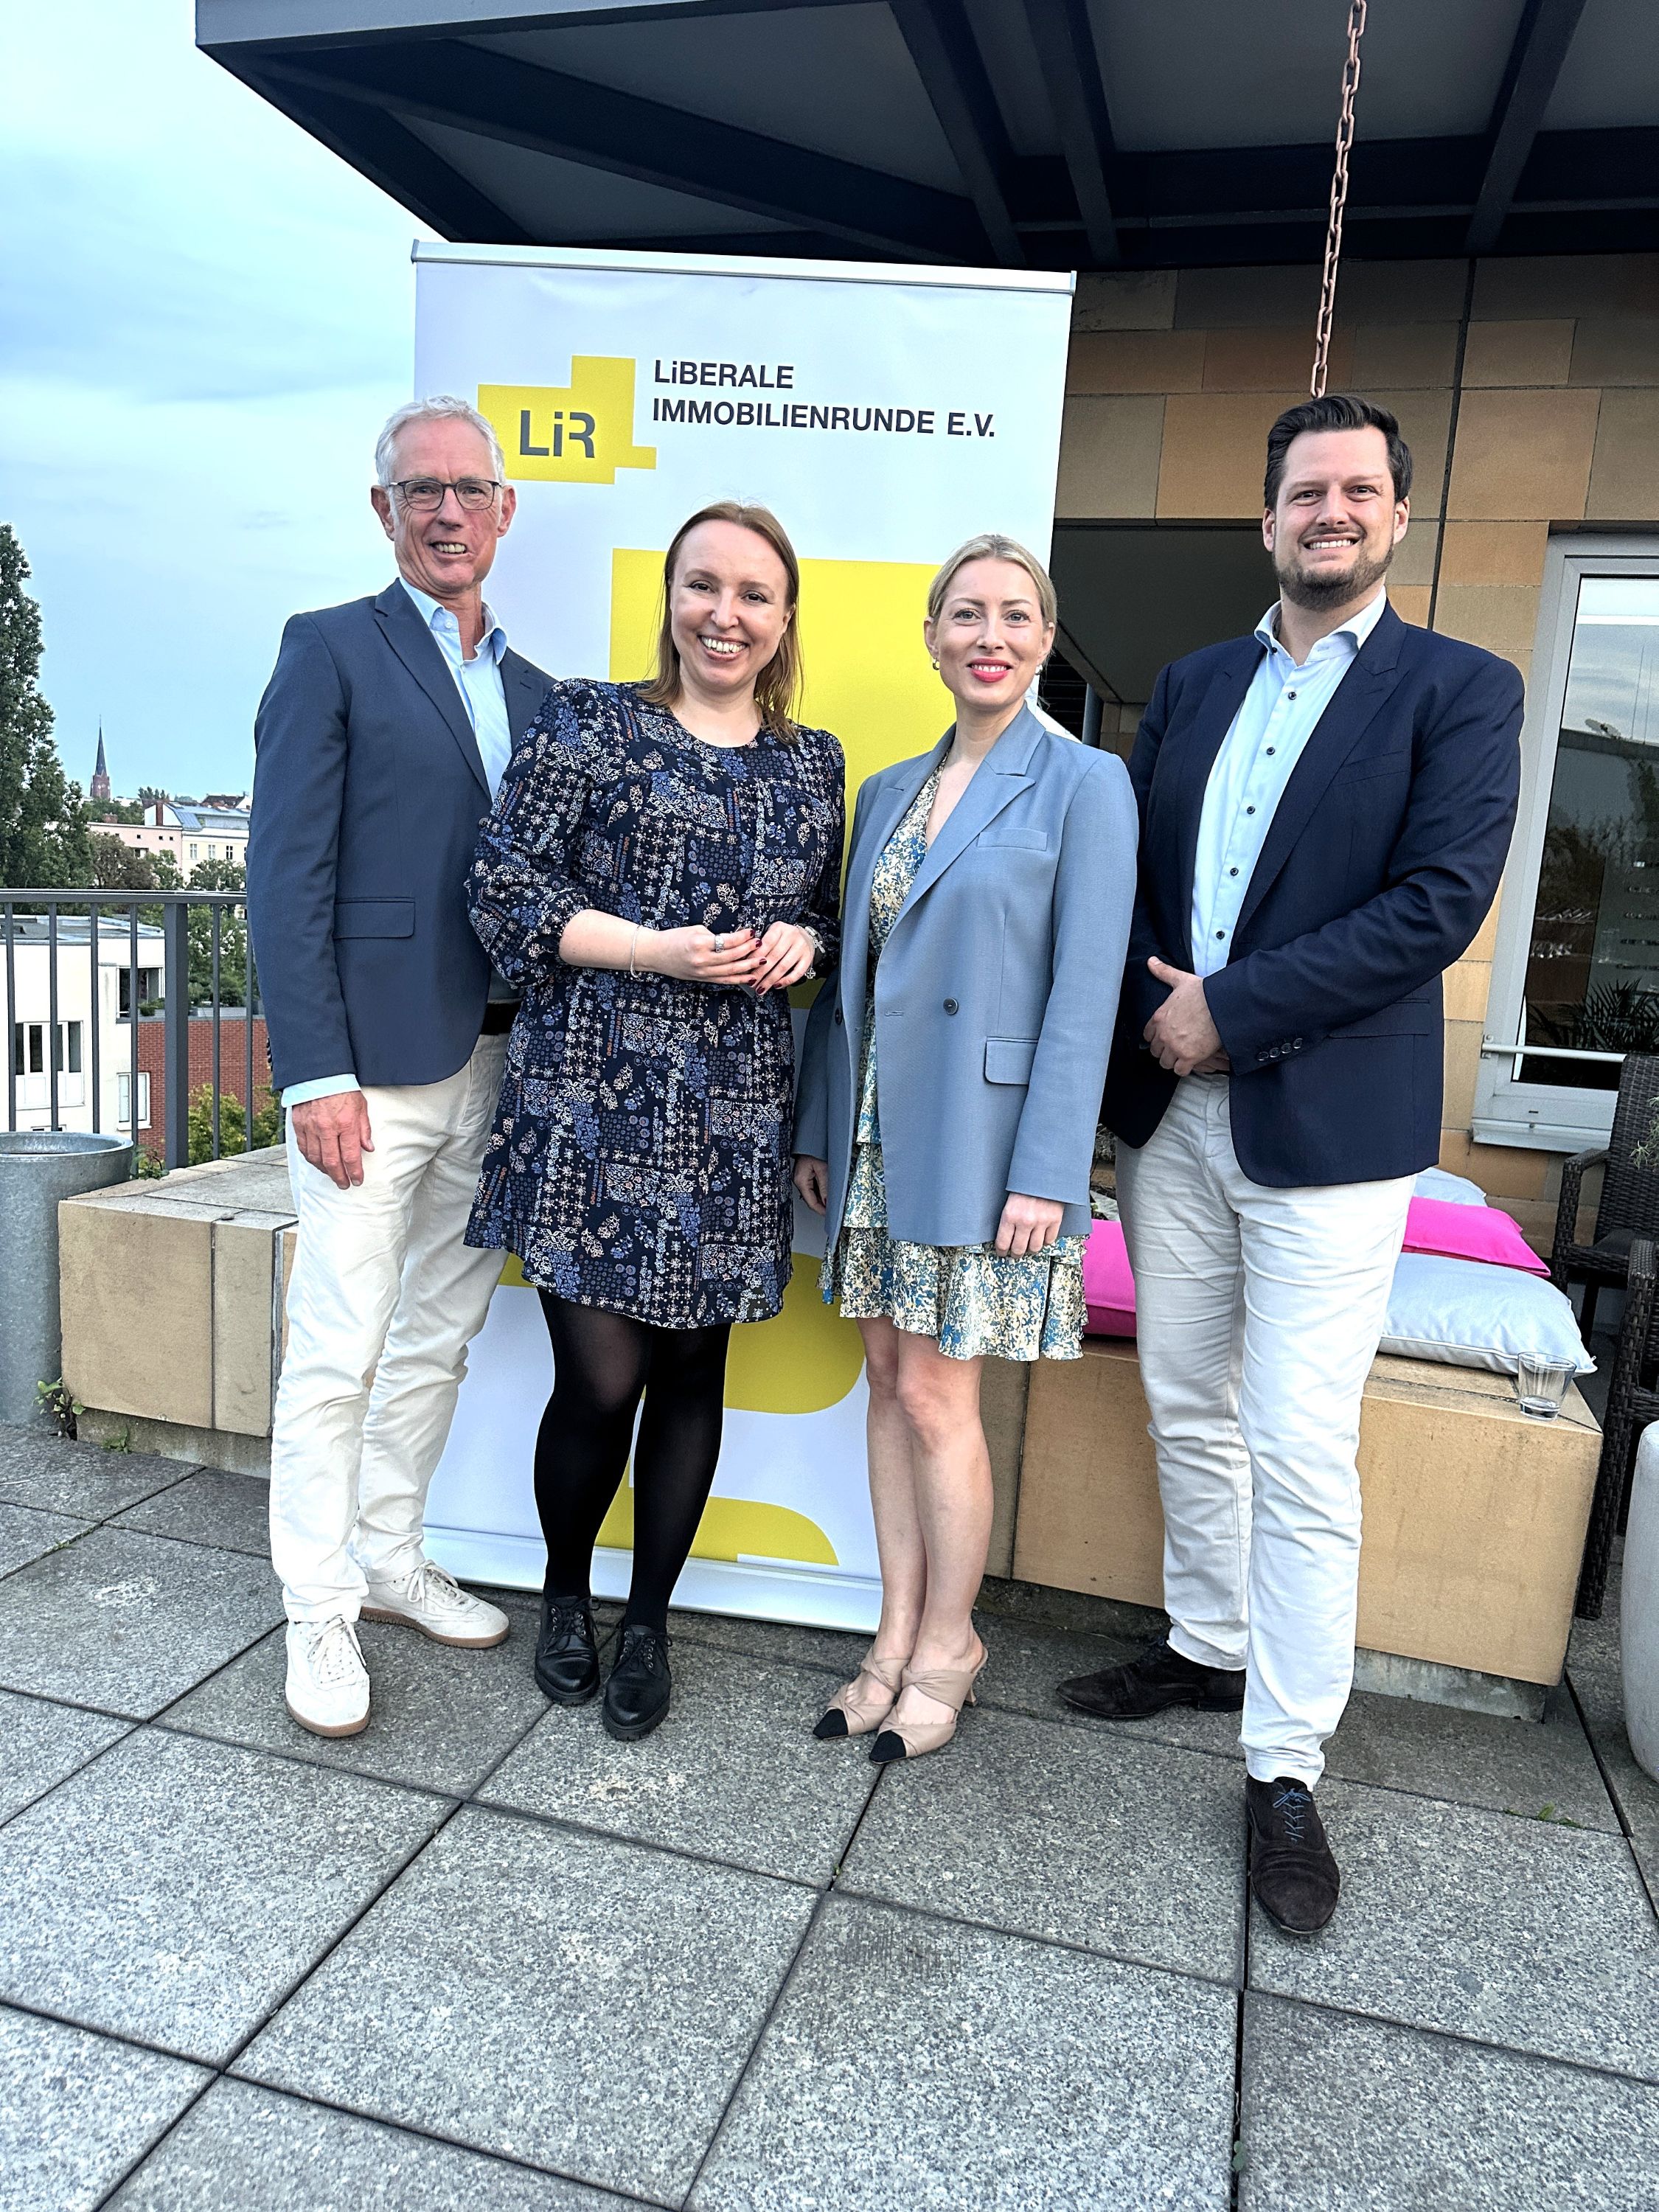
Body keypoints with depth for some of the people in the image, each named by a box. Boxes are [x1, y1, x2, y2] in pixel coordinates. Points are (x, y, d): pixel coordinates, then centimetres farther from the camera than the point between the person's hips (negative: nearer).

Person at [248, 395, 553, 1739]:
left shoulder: (530, 689, 16)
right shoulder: (332, 651, -2)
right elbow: (287, 876, -9)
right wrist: (316, 1074, -16)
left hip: (495, 1063, 6)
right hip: (372, 1067, -6)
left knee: (439, 1337, 15)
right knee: (338, 1354, 0)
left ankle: (391, 1559, 32)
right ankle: (321, 1616, 17)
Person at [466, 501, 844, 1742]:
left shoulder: (814, 764, 13)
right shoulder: (588, 724, 1)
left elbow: (831, 918, 20)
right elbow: (505, 889, -4)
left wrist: (801, 940, -4)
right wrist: (660, 949, -15)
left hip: (732, 1117, 4)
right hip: (592, 1101, -3)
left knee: (692, 1371, 9)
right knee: (601, 1381, -2)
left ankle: (650, 1621, 29)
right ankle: (566, 1594, 28)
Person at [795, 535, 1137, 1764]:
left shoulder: (1083, 786, -6)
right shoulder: (891, 791, 13)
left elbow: (1084, 992, -12)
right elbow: (855, 973, 14)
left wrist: (1046, 1174, -17)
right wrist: (821, 1128, 12)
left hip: (980, 1142, -6)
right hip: (880, 1137, 6)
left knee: (937, 1394, 0)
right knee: (890, 1381, 12)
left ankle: (948, 1644, 22)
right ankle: (900, 1635, 27)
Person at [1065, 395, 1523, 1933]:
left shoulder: (1461, 691, -2)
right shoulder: (1191, 685, 13)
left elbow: (1438, 903, -13)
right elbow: (1125, 871, 10)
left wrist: (1229, 1010, -16)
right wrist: (1150, 1007, -8)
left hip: (1326, 1125, -5)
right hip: (1170, 1110, 5)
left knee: (1301, 1456, -2)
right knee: (1187, 1411, 16)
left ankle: (1285, 1768, 14)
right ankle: (1209, 1645, 37)